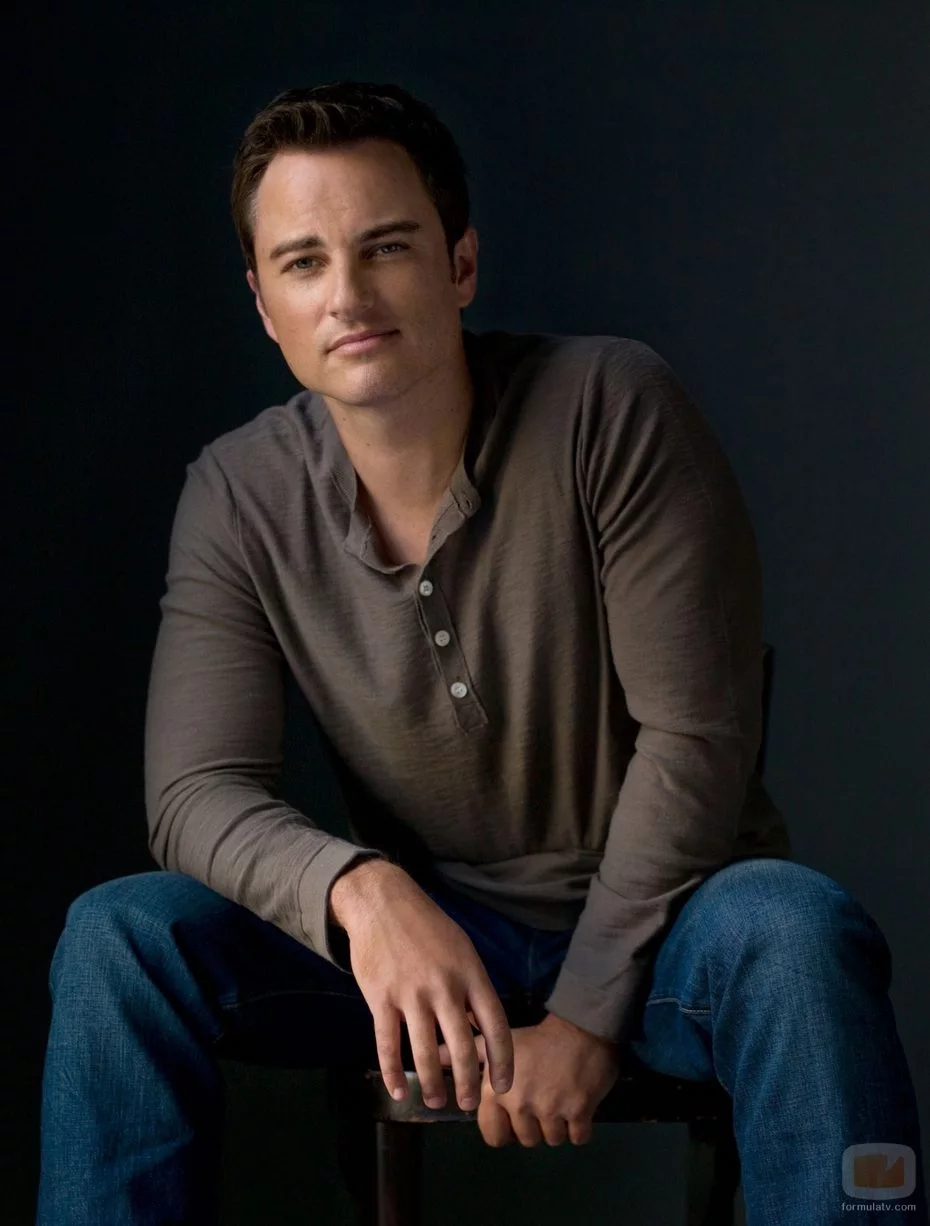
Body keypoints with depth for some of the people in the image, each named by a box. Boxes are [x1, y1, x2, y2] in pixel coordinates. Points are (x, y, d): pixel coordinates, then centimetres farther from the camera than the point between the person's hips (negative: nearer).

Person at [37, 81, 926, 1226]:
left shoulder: (613, 408, -15)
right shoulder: (238, 497, -6)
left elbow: (694, 739, -14)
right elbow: (196, 790, -12)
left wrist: (585, 1014, -17)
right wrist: (360, 890, -34)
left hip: (653, 915, -2)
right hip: (421, 930, 3)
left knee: (797, 931, -36)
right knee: (117, 934, -20)